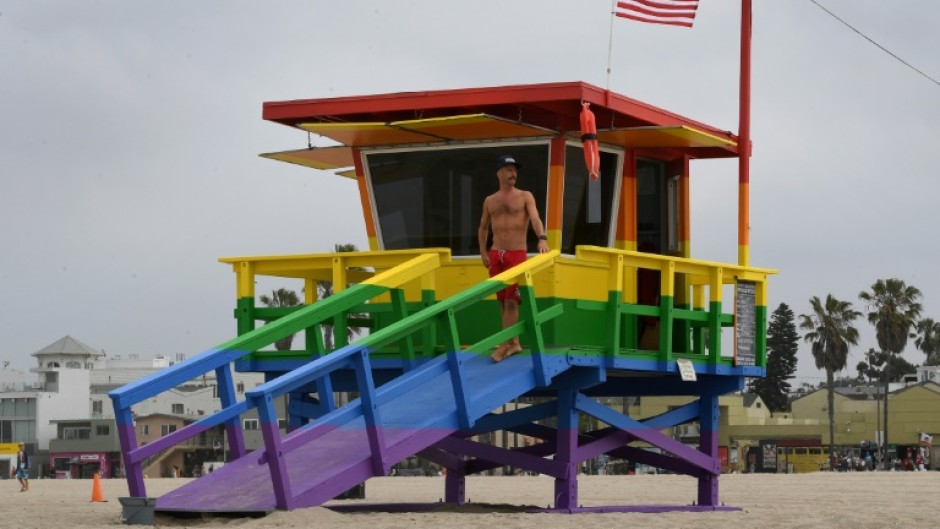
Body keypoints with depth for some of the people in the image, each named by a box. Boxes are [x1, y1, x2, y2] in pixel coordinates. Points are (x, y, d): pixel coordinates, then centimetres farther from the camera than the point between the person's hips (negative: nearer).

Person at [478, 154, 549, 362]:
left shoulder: (525, 197, 2)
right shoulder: (489, 201, 11)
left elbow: (535, 219, -14)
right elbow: (483, 228, 21)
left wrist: (542, 238, -33)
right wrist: (483, 252, 9)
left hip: (517, 253, -4)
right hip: (496, 254, 4)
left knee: (511, 300, -8)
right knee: (503, 300, 6)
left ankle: (505, 345, -9)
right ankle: (514, 342, 14)